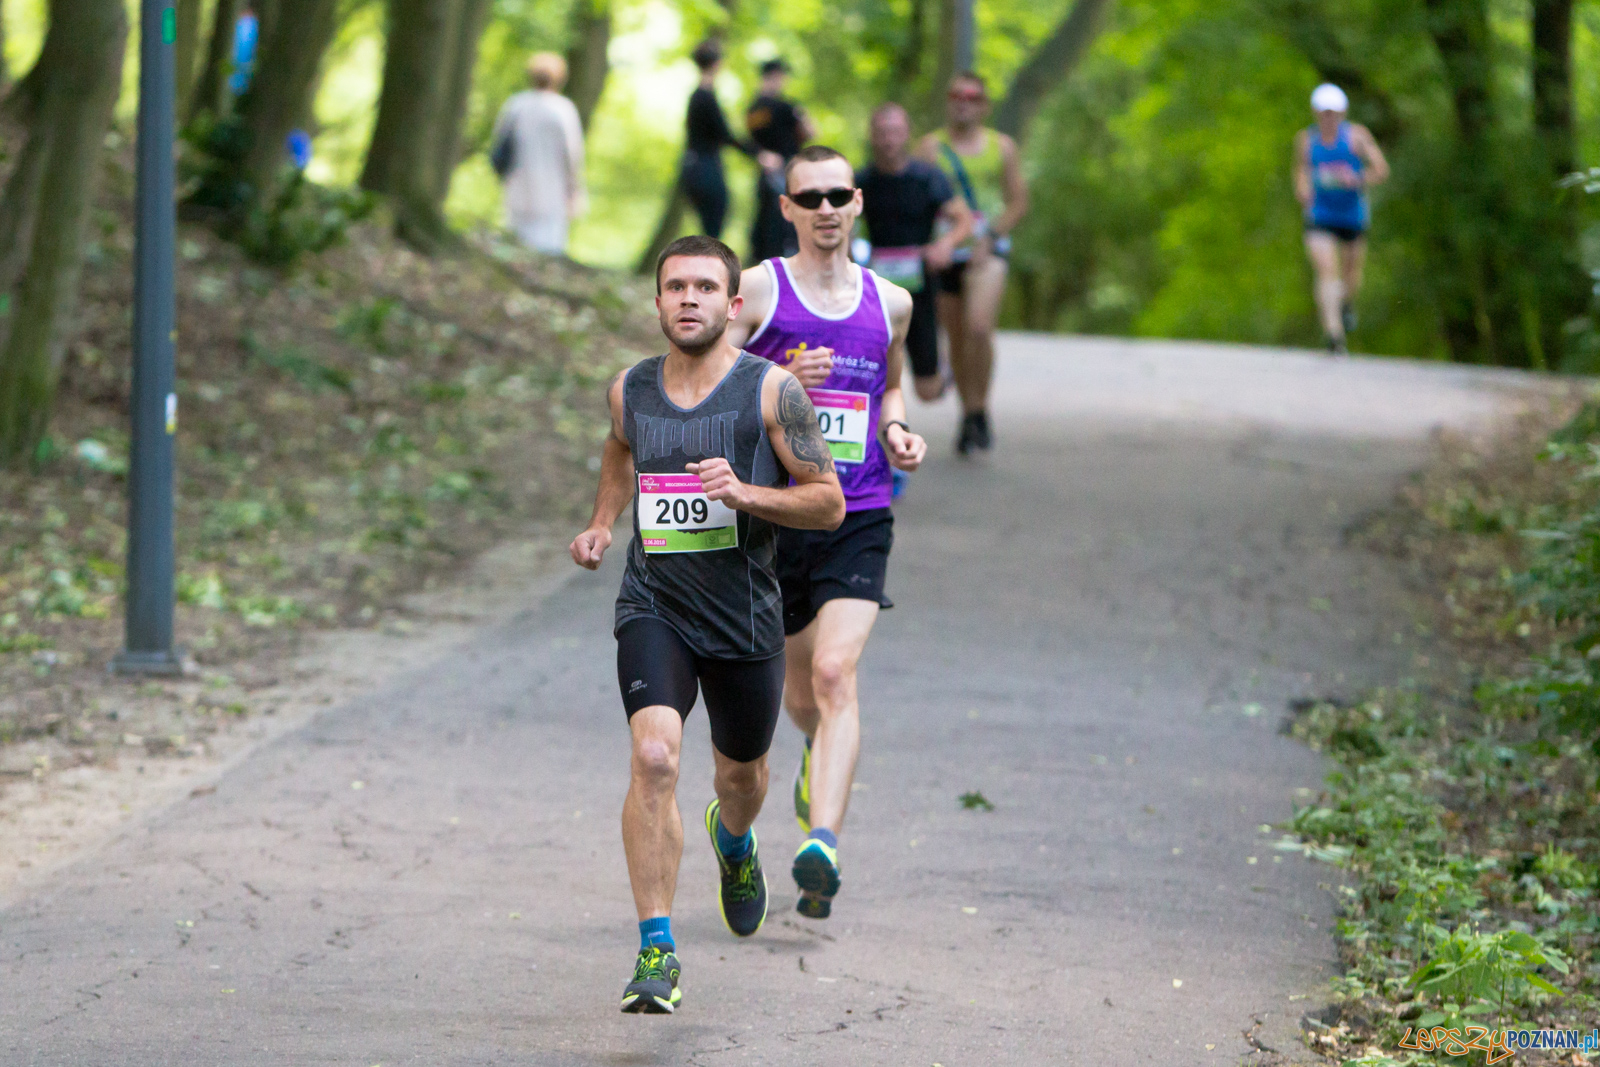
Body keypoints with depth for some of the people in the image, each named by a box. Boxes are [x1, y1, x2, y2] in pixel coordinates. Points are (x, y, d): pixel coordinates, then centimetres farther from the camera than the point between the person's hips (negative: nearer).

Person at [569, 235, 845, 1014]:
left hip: (743, 617, 0)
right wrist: (601, 525, 12)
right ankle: (657, 950, -20)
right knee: (654, 757, -23)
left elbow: (829, 503, -6)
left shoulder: (771, 391, -9)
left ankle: (733, 839, 59)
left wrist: (745, 494, -22)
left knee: (740, 775, 20)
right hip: (653, 607, 0)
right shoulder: (630, 392, 2)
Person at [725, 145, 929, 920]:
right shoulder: (759, 290, -1)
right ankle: (822, 755, 52)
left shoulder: (889, 303, 10)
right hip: (774, 511, 0)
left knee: (836, 673, -18)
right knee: (798, 676, 16)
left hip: (858, 516, 0)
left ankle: (822, 842, -28)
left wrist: (896, 433, 7)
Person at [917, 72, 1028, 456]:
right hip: (944, 248, 1)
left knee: (979, 327, -21)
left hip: (987, 249, -1)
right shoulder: (931, 147, 5)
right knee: (957, 337, 7)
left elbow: (1018, 203, 6)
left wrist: (988, 237, -9)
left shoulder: (1001, 147, 6)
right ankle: (968, 414, 24)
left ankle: (979, 411, -9)